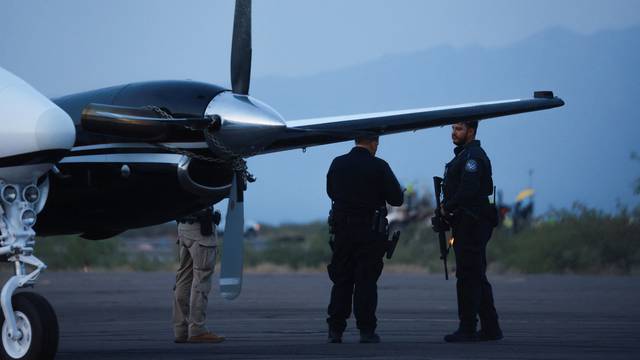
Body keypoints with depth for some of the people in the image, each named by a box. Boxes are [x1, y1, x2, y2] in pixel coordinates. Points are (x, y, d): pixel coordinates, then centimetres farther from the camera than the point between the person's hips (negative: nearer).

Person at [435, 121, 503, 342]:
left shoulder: (473, 156, -13)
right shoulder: (463, 155, 21)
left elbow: (468, 190, -23)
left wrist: (446, 208, -12)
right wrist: (447, 208, 7)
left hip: (471, 224, -11)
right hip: (466, 224, 11)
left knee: (468, 277, -9)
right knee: (477, 278, 12)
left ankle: (467, 330, -8)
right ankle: (490, 328, 15)